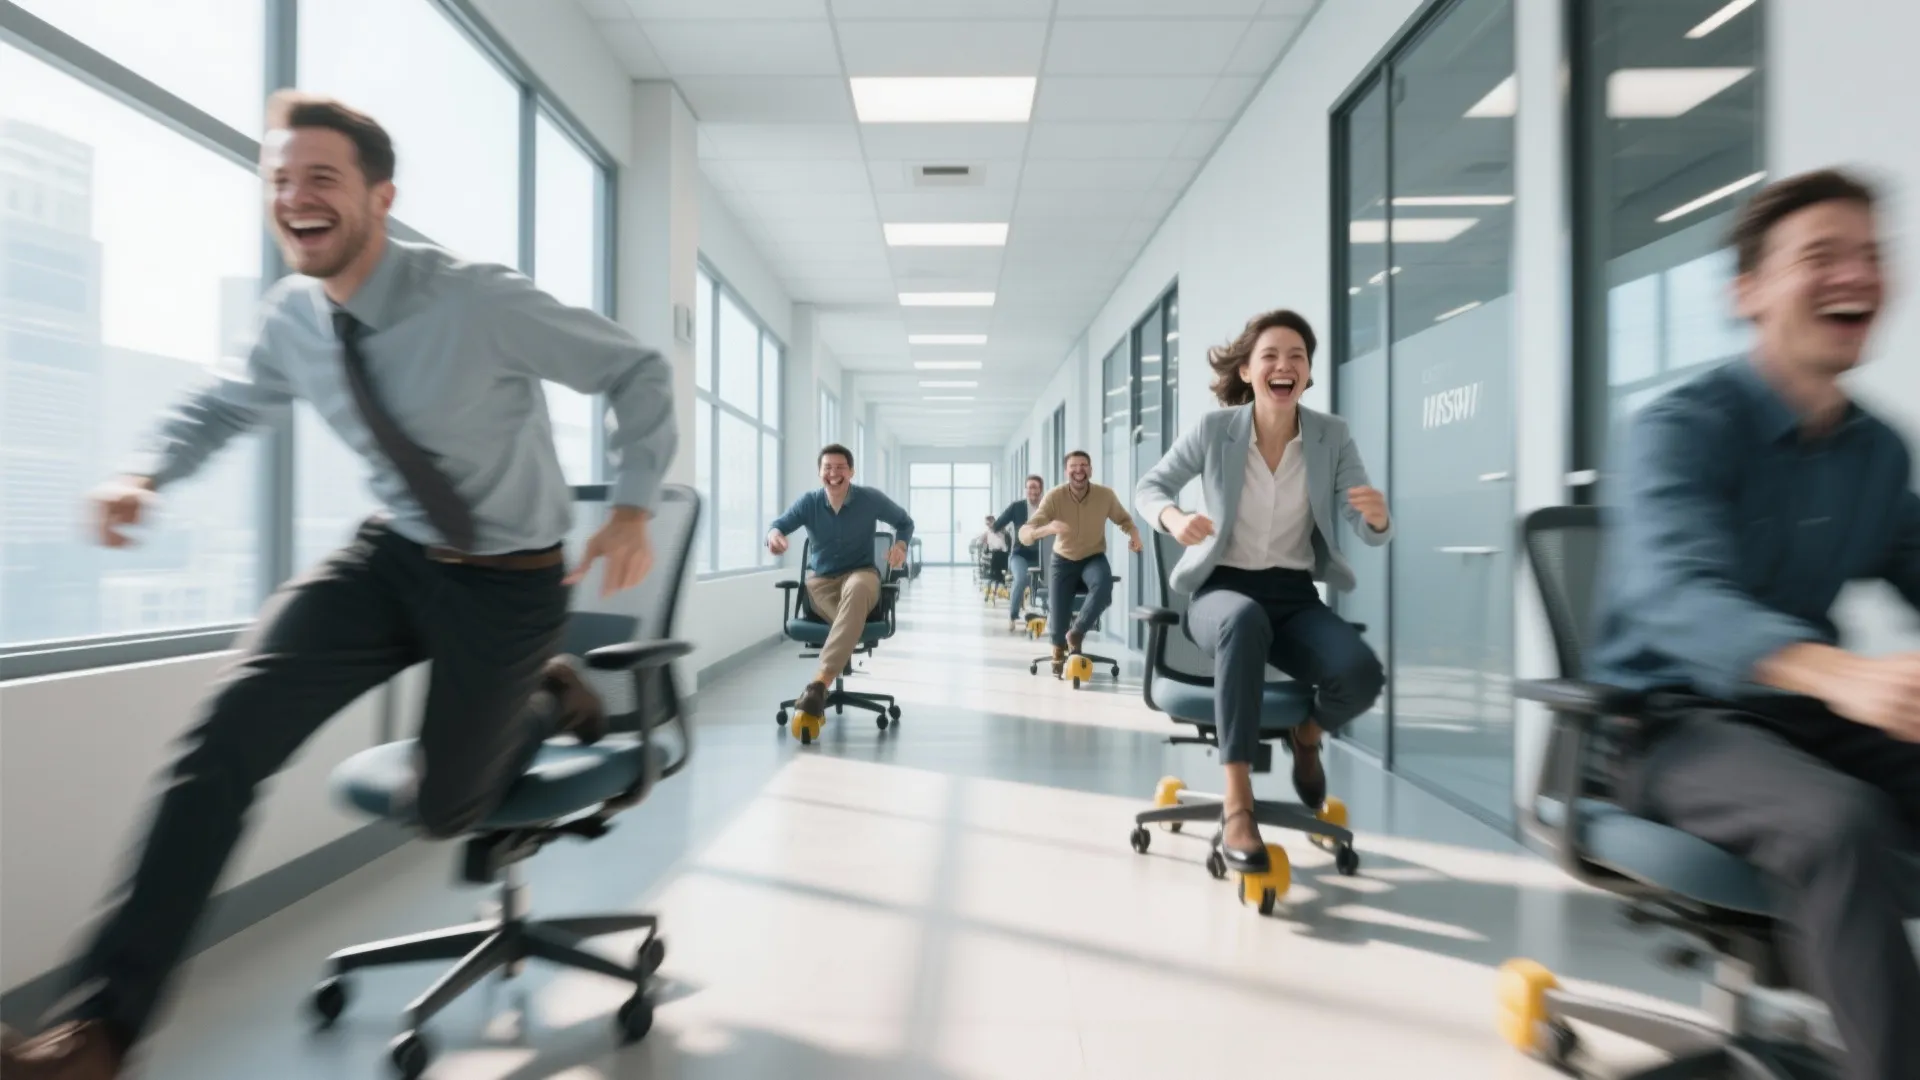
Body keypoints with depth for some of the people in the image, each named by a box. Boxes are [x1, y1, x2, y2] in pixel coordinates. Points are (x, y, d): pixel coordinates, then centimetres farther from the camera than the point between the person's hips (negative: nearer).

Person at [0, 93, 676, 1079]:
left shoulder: (483, 303, -22)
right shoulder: (289, 319, -2)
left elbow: (640, 374, -13)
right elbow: (228, 403, 20)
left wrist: (632, 508, -19)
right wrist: (149, 472, 0)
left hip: (510, 580, -5)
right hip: (393, 554, 5)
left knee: (443, 810, 6)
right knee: (227, 734, -15)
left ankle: (548, 699, 37)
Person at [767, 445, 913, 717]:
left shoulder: (871, 499, -1)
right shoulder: (808, 502, 1)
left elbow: (905, 522, 13)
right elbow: (779, 524, 2)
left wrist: (900, 544, -10)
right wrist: (773, 534, -25)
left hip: (860, 574, -2)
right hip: (819, 579, 2)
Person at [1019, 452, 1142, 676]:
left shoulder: (1106, 495, -16)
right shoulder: (1054, 497, -22)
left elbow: (1123, 519, 5)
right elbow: (1024, 534, -30)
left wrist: (1134, 534, -18)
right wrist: (1047, 528, -52)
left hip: (1094, 558, 1)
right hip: (1063, 559, 0)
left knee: (1104, 584, -33)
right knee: (1057, 613, -11)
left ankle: (1076, 633, -9)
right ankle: (1059, 651, 25)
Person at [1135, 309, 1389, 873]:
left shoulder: (1333, 436, -1)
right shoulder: (1213, 429, -5)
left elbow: (1371, 532, -3)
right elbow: (1149, 486, 5)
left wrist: (1378, 516, -30)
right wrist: (1174, 517, -19)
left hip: (1295, 596, 2)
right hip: (1222, 589, -2)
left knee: (1362, 674, -28)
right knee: (1245, 620, -40)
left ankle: (1307, 733, 13)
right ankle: (1237, 803, -29)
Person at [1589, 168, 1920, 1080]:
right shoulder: (1683, 428, -14)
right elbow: (1677, 595, -30)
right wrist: (1837, 671, -48)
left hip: (1811, 715, 7)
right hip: (1674, 721, -6)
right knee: (1838, 822, -32)